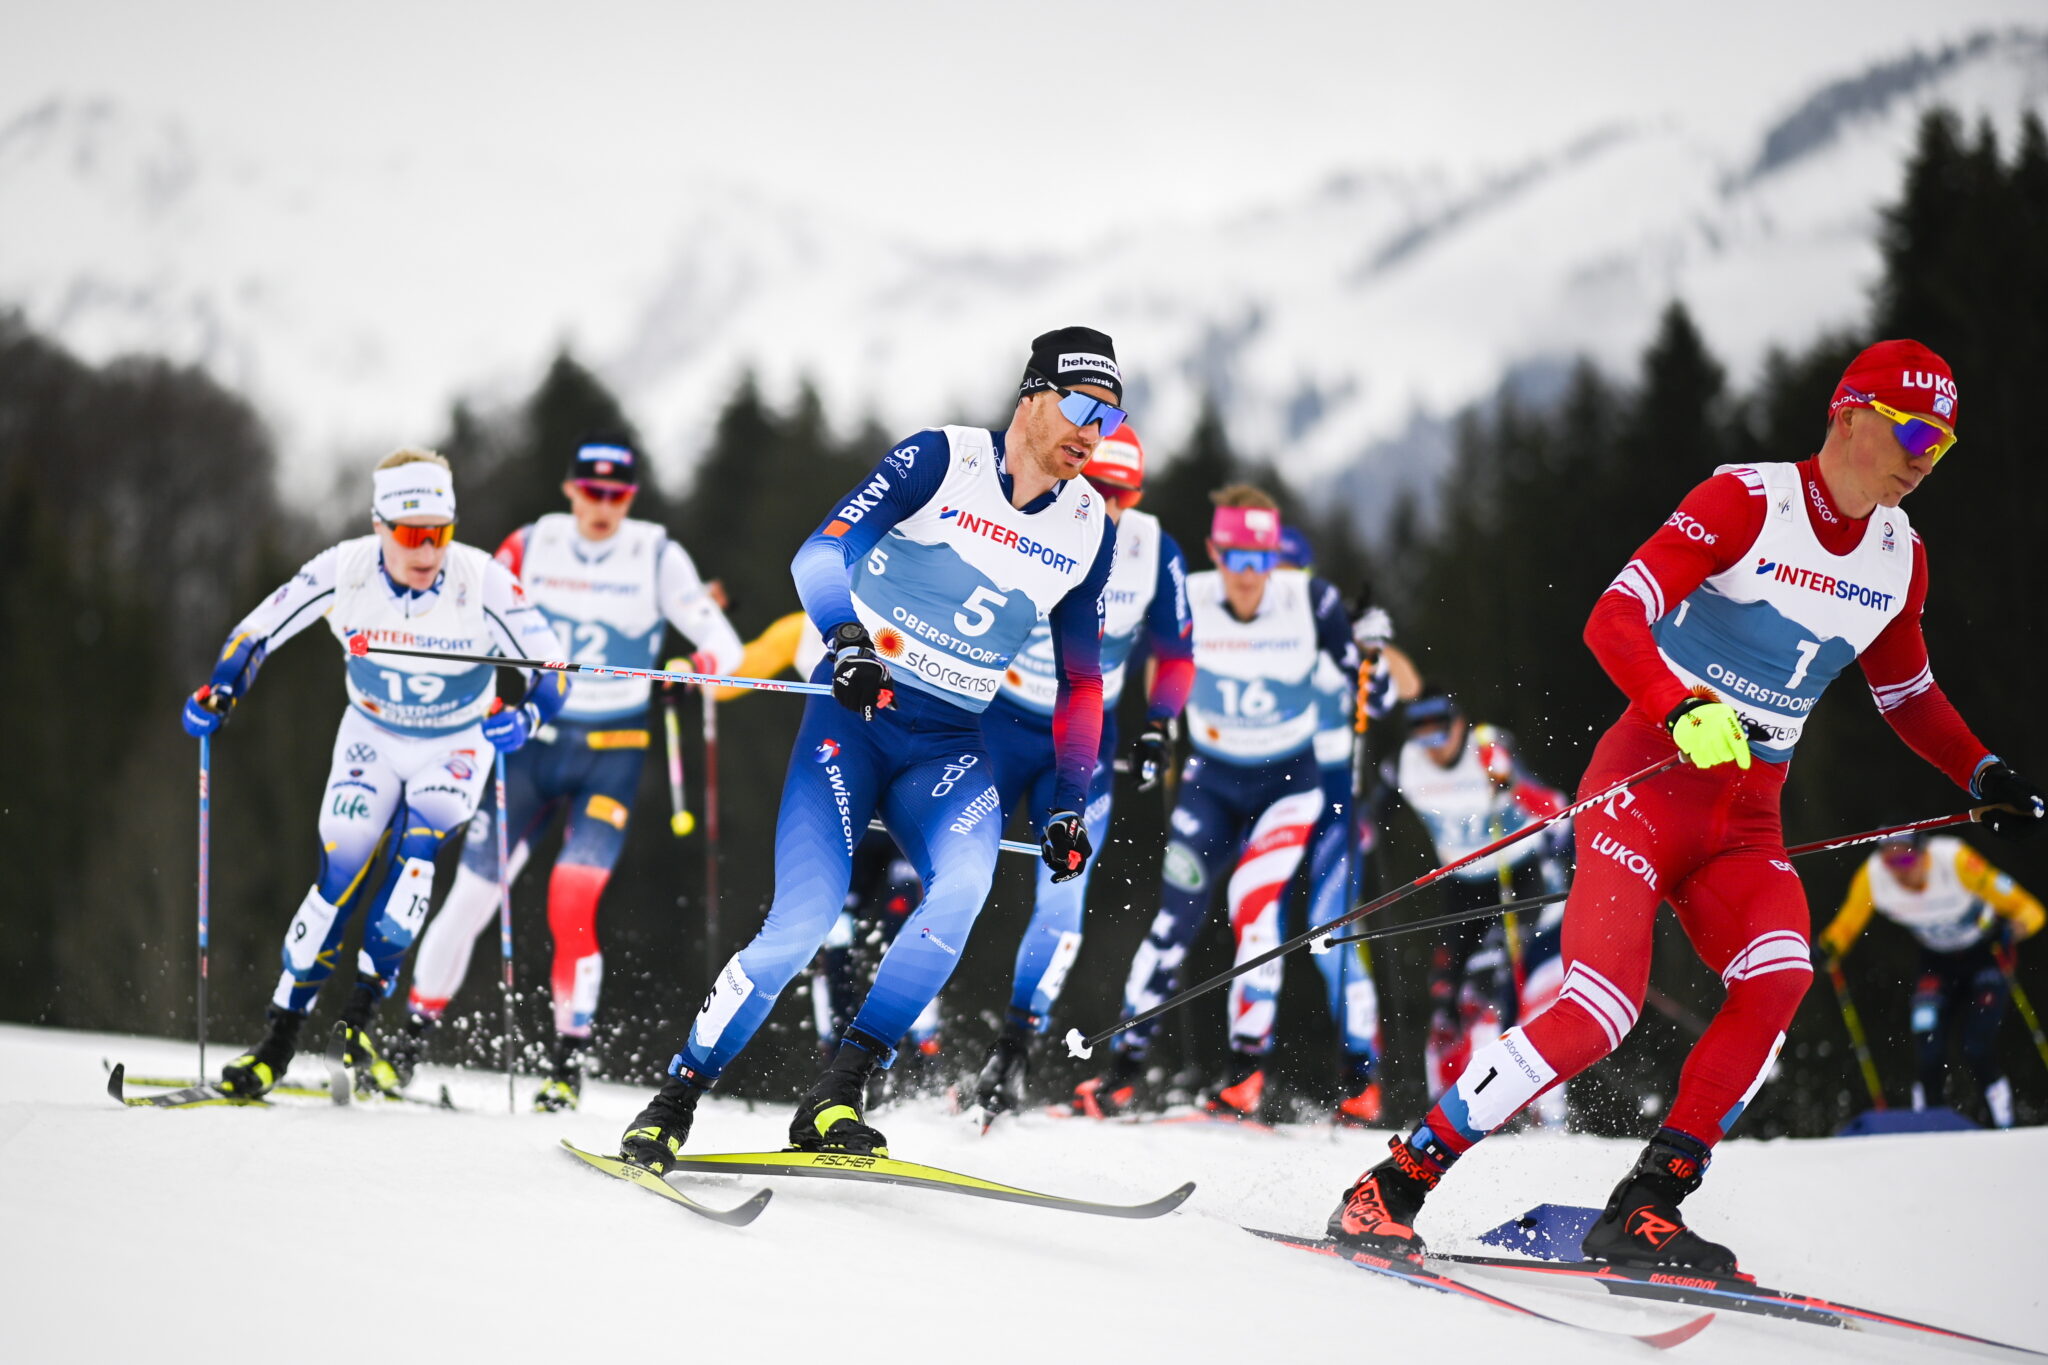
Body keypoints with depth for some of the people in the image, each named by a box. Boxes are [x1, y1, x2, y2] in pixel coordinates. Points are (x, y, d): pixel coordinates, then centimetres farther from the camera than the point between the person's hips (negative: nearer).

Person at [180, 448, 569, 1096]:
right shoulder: (344, 570, -20)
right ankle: (278, 1042, 3)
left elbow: (553, 671, -21)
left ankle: (361, 1016, -20)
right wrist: (221, 690, -18)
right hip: (371, 738, 1)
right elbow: (263, 627, -4)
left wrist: (525, 715, -40)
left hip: (457, 748, -1)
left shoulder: (484, 583, -26)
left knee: (418, 846, -27)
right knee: (341, 877, -9)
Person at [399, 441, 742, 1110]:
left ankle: (569, 1060, -4)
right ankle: (412, 1035, 15)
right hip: (534, 740, 2)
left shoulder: (658, 556, -4)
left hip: (612, 755, -2)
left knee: (572, 905, -18)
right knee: (471, 897, -1)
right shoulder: (533, 546, 0)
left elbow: (724, 642, -7)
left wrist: (699, 666, -29)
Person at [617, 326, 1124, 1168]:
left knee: (964, 886, -28)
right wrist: (848, 638, -36)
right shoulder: (942, 460, -7)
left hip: (949, 749, 4)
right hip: (855, 713, -4)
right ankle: (673, 1104, 0)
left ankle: (834, 1101, -21)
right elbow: (822, 552, -17)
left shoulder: (1088, 531, 7)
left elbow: (1082, 680, 17)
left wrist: (1070, 806, 12)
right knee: (805, 920, -18)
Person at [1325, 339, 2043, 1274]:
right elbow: (1613, 621, -20)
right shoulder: (1748, 502, -12)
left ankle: (1645, 1206, -17)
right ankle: (1388, 1190, -10)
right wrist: (1681, 709, -36)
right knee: (1598, 1012, -20)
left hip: (1747, 821, 6)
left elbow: (1908, 693, 27)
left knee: (1779, 979, -23)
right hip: (1652, 781, -6)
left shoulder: (1898, 557, 9)